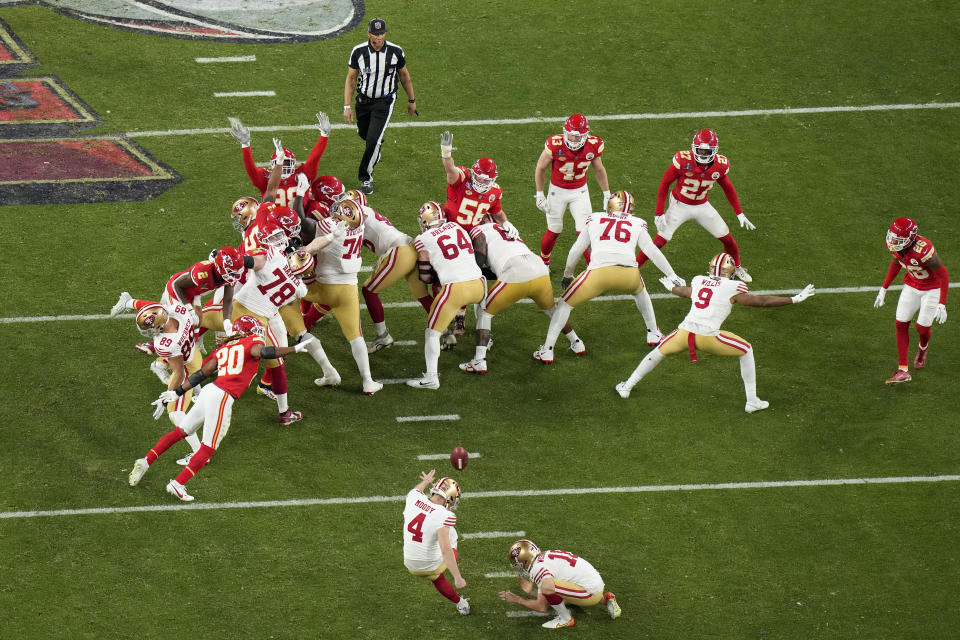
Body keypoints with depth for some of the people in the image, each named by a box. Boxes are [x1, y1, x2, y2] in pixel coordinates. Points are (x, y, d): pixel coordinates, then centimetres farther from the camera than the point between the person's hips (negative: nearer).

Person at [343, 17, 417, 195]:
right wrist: (347, 106, -10)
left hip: (384, 102, -2)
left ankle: (365, 177, 6)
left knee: (373, 140, -12)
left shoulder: (395, 52, -14)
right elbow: (351, 79, -6)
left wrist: (411, 100, 11)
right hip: (363, 100, 2)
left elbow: (404, 75, 3)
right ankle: (376, 146, 58)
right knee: (364, 134, 19)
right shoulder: (359, 52, -14)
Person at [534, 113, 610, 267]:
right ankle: (543, 261, 37)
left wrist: (607, 193, 9)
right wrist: (540, 195, -4)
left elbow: (599, 170, 4)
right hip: (557, 191, -1)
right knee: (554, 231, 10)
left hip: (580, 192, 1)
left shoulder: (593, 145, -16)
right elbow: (541, 168, -8)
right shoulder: (555, 145, -25)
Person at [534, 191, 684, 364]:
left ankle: (547, 351, 9)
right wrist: (673, 276, 24)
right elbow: (653, 252, 18)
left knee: (565, 303, 16)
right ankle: (653, 333, 43)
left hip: (599, 271, -2)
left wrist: (567, 275, 39)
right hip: (629, 274, 2)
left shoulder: (594, 220, 23)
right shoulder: (637, 224, 22)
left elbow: (576, 251, 25)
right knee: (639, 291, 38)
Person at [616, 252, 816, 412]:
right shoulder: (733, 289, 2)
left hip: (685, 332, 3)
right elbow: (763, 301, 6)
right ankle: (752, 401, 19)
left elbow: (684, 292, 38)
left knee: (659, 352, 29)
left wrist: (671, 288, 62)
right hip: (708, 337, -3)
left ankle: (627, 387, 34)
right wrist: (795, 299, 15)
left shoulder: (698, 281, 15)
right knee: (746, 350, 19)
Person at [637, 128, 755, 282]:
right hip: (680, 206, -3)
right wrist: (659, 213, -15)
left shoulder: (720, 165, -15)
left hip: (702, 206, 3)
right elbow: (665, 184, -15)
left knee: (727, 239, 5)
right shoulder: (683, 161, -27)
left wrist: (740, 214, 6)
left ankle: (737, 268, 32)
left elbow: (728, 189, 4)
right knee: (660, 240, -10)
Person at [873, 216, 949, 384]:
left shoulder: (922, 250, -38)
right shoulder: (893, 245, -17)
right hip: (912, 286, 6)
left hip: (932, 288, -6)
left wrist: (942, 305, -28)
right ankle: (903, 371, 5)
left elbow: (943, 275, -27)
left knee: (923, 328, -3)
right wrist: (883, 289, 9)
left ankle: (923, 348, 36)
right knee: (901, 324, -1)